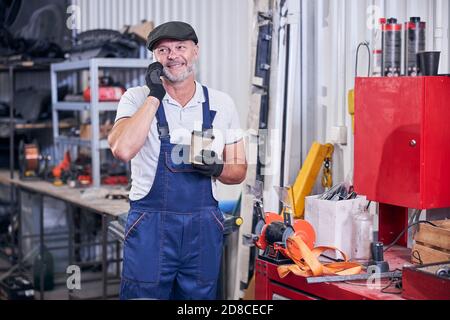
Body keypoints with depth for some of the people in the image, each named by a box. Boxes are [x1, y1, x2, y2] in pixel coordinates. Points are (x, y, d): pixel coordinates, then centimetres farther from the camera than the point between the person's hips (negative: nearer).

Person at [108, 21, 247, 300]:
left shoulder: (222, 104, 5)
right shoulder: (138, 98, -1)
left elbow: (239, 170, 11)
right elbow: (123, 149, -21)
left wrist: (217, 169, -11)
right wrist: (155, 96, -16)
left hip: (204, 227, 2)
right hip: (150, 225, -2)